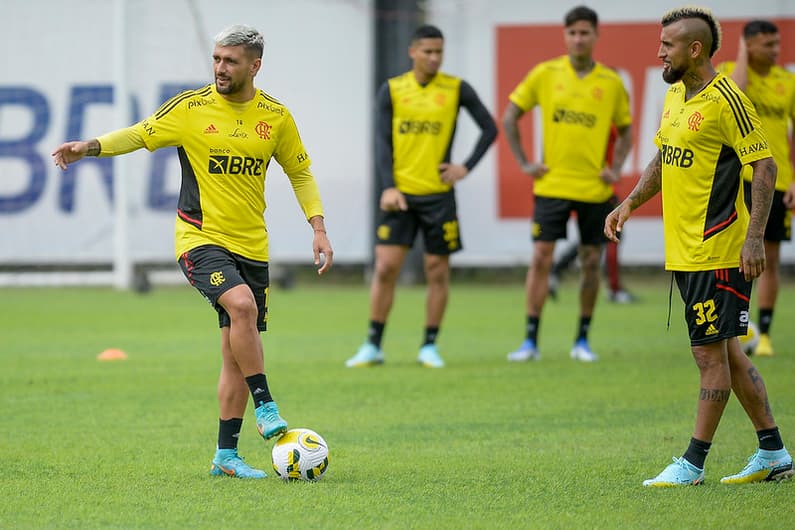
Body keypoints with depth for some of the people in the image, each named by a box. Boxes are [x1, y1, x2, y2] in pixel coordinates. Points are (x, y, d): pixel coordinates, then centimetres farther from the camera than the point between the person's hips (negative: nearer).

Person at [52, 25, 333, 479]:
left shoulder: (275, 116, 3)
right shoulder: (191, 108, -6)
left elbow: (300, 171, 14)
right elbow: (140, 135, -4)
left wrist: (319, 228, 5)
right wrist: (92, 147, -21)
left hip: (251, 245, 4)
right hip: (202, 237, -4)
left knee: (237, 351, 5)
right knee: (241, 304, -31)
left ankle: (226, 455, 13)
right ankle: (266, 409, -22)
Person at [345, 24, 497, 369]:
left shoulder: (457, 89, 1)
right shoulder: (391, 90, 3)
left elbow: (489, 128, 7)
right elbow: (383, 141, 0)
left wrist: (467, 167, -4)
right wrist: (388, 186, -12)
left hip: (438, 194, 0)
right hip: (399, 194, 0)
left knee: (437, 271, 2)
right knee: (385, 267, -5)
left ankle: (429, 347, 13)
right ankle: (373, 346, 2)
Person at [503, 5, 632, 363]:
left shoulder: (611, 82, 2)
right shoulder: (545, 74, 0)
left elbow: (626, 130, 15)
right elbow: (509, 118, 6)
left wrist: (616, 169, 2)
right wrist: (523, 163, 0)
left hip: (594, 187, 1)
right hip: (552, 184, -1)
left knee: (591, 263, 4)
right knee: (540, 258, -7)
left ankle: (583, 340, 15)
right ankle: (531, 341, -2)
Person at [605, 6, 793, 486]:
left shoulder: (726, 99, -14)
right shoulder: (675, 95, 12)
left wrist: (754, 237, -21)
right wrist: (631, 203, 12)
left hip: (719, 253, -9)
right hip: (685, 251, 9)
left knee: (711, 353, -2)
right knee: (725, 352, 13)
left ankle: (693, 465, 3)